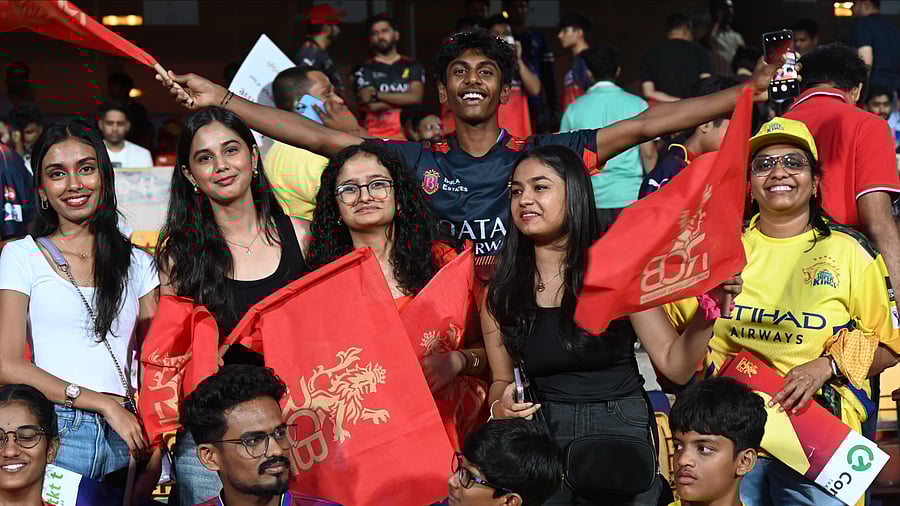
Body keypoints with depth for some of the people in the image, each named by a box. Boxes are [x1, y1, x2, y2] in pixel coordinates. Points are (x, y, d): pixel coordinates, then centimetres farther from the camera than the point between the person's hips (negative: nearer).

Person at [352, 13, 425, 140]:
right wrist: (404, 99, -2)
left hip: (408, 135, 2)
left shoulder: (413, 66, 13)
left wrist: (377, 95, -5)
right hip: (377, 137, -2)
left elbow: (416, 97, -3)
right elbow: (372, 106, -6)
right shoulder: (364, 70, 7)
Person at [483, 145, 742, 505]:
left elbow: (675, 366, -4)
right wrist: (500, 406, -11)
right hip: (543, 432, 1)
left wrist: (707, 313, -20)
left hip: (623, 431, -1)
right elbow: (502, 379, 11)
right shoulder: (501, 290, 1)